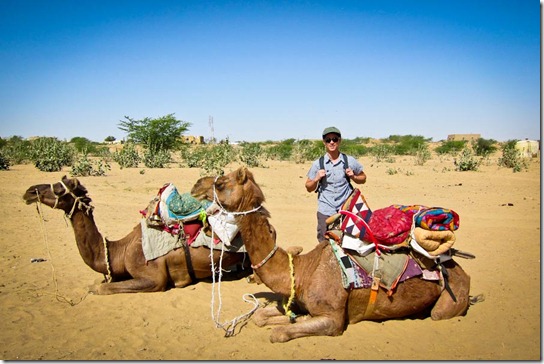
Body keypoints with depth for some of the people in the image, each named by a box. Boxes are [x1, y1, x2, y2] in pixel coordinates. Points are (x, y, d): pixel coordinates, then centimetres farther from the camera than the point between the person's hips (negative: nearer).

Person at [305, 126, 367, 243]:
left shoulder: (350, 161, 2)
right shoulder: (318, 164, 2)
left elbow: (363, 178, 16)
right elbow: (309, 188, 8)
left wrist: (353, 177, -5)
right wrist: (317, 179, -11)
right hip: (325, 212, 0)